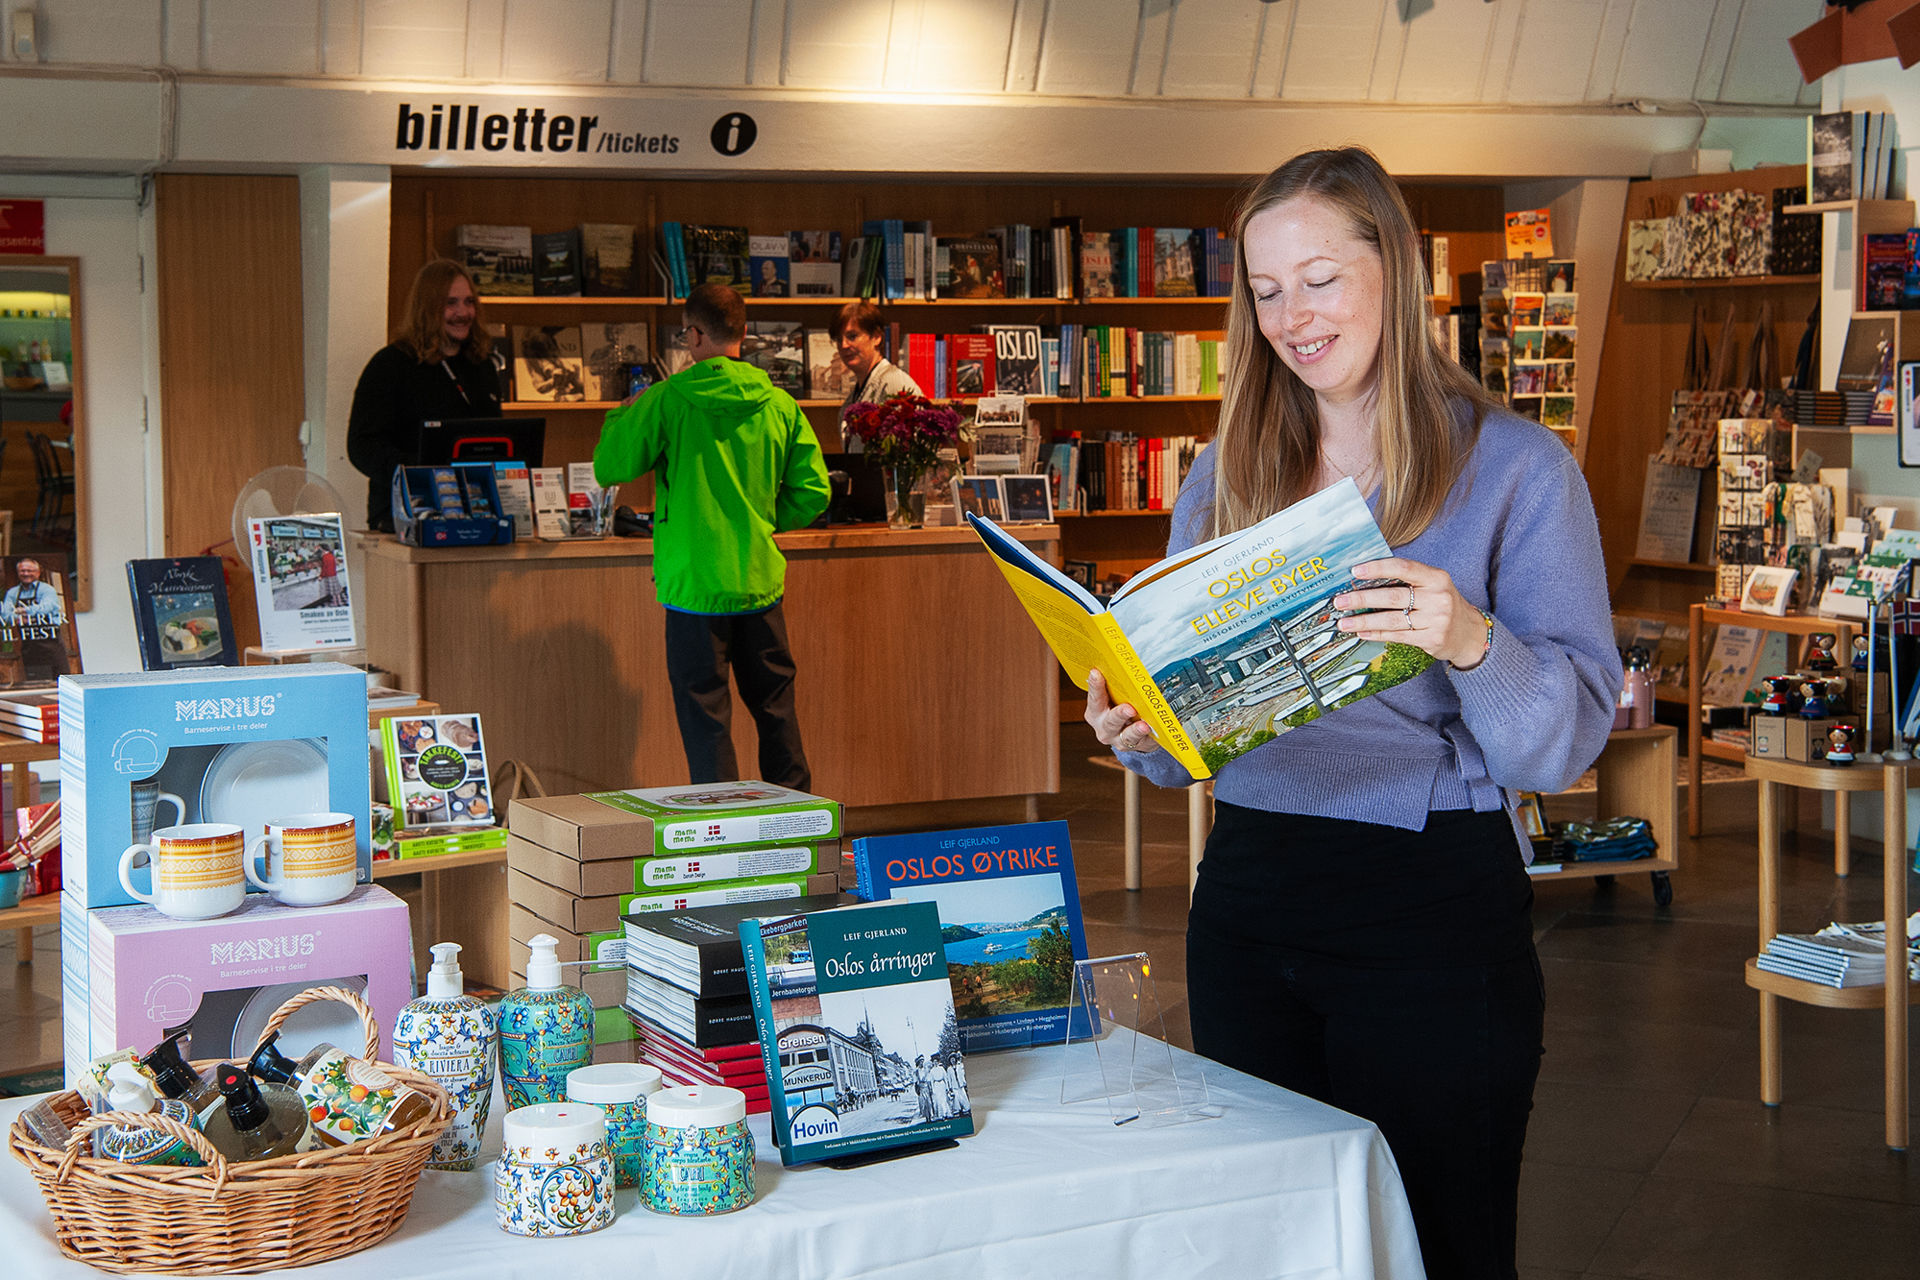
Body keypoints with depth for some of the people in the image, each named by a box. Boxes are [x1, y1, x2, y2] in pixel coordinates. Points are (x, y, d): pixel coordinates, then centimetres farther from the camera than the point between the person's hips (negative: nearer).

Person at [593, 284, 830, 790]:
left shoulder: (667, 400, -10)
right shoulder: (780, 405, 0)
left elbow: (609, 467, -3)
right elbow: (813, 493, 1)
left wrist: (622, 416, 15)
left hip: (695, 585, -4)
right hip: (761, 581, 4)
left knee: (705, 715, 4)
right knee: (776, 709, 14)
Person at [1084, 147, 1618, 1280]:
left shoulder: (1515, 467, -4)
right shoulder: (1228, 474, 10)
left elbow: (1569, 740, -10)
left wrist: (1470, 641, -29)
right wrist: (1138, 730, -9)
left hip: (1435, 905, -4)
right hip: (1249, 897, 5)